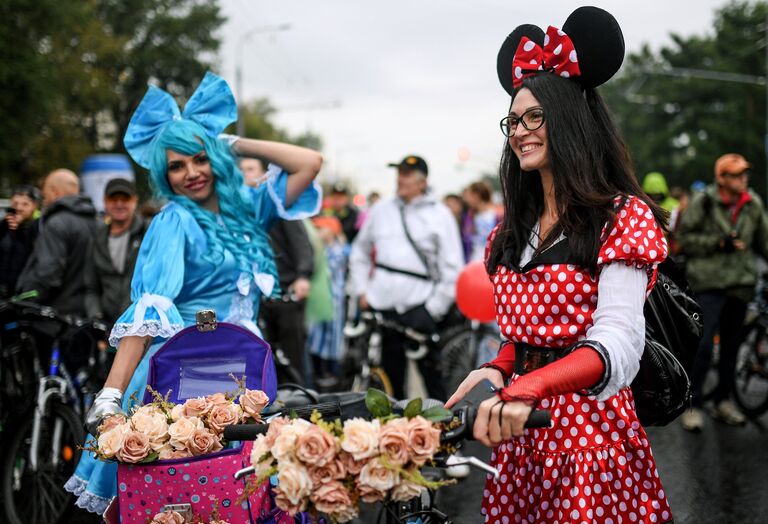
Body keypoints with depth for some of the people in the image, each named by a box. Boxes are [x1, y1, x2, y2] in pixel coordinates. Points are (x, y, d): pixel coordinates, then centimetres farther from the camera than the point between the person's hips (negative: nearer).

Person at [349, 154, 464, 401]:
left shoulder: (439, 214, 2)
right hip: (381, 305, 4)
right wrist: (361, 290, 13)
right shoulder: (381, 210, 14)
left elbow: (452, 268, -1)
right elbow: (359, 251, 23)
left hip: (419, 306, -4)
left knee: (431, 369, -8)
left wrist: (435, 307, -6)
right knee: (391, 373, 10)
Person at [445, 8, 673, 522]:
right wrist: (497, 369, -6)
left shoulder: (623, 218, -9)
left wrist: (529, 388, -38)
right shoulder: (515, 228, 13)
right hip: (519, 431, 7)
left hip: (587, 426, -6)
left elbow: (618, 344, -22)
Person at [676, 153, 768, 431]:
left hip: (741, 282, 5)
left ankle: (723, 401, 26)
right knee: (703, 344, -11)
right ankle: (693, 405, -2)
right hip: (710, 283, -5)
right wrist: (719, 242, -16)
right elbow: (685, 239, -7)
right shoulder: (703, 202, -7)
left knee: (731, 343, 13)